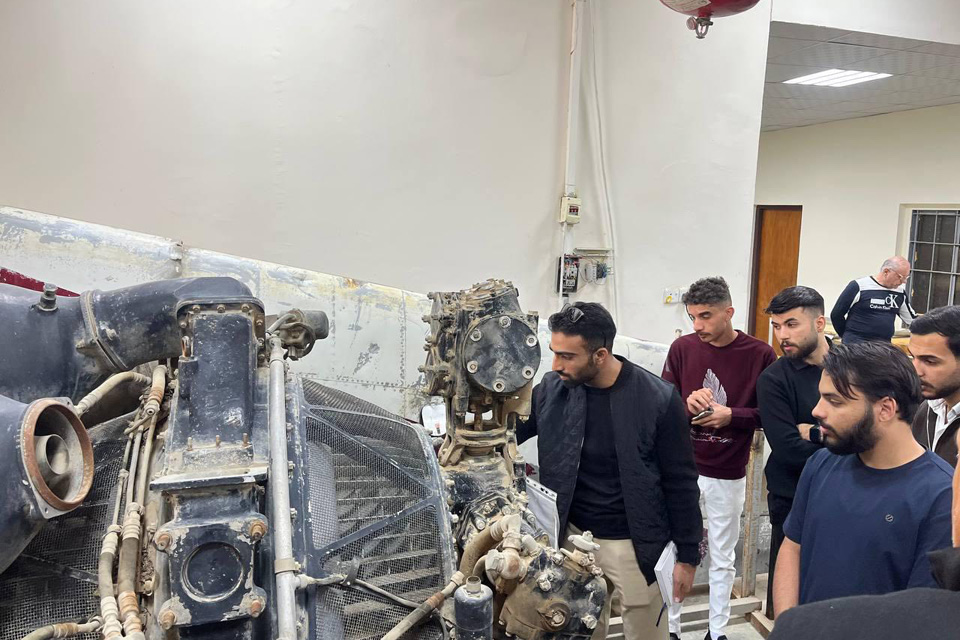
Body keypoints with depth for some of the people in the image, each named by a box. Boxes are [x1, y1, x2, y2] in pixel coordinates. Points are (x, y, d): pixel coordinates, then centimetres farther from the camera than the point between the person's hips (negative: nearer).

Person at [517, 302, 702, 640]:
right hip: (575, 537, 3)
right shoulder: (552, 389, -7)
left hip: (635, 545, -3)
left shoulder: (658, 399, -16)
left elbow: (680, 483, -8)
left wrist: (687, 555, -4)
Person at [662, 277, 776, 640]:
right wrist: (687, 403, -19)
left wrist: (731, 415, -17)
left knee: (723, 558, 14)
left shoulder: (760, 355, -8)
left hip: (728, 474, -1)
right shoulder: (682, 348, -3)